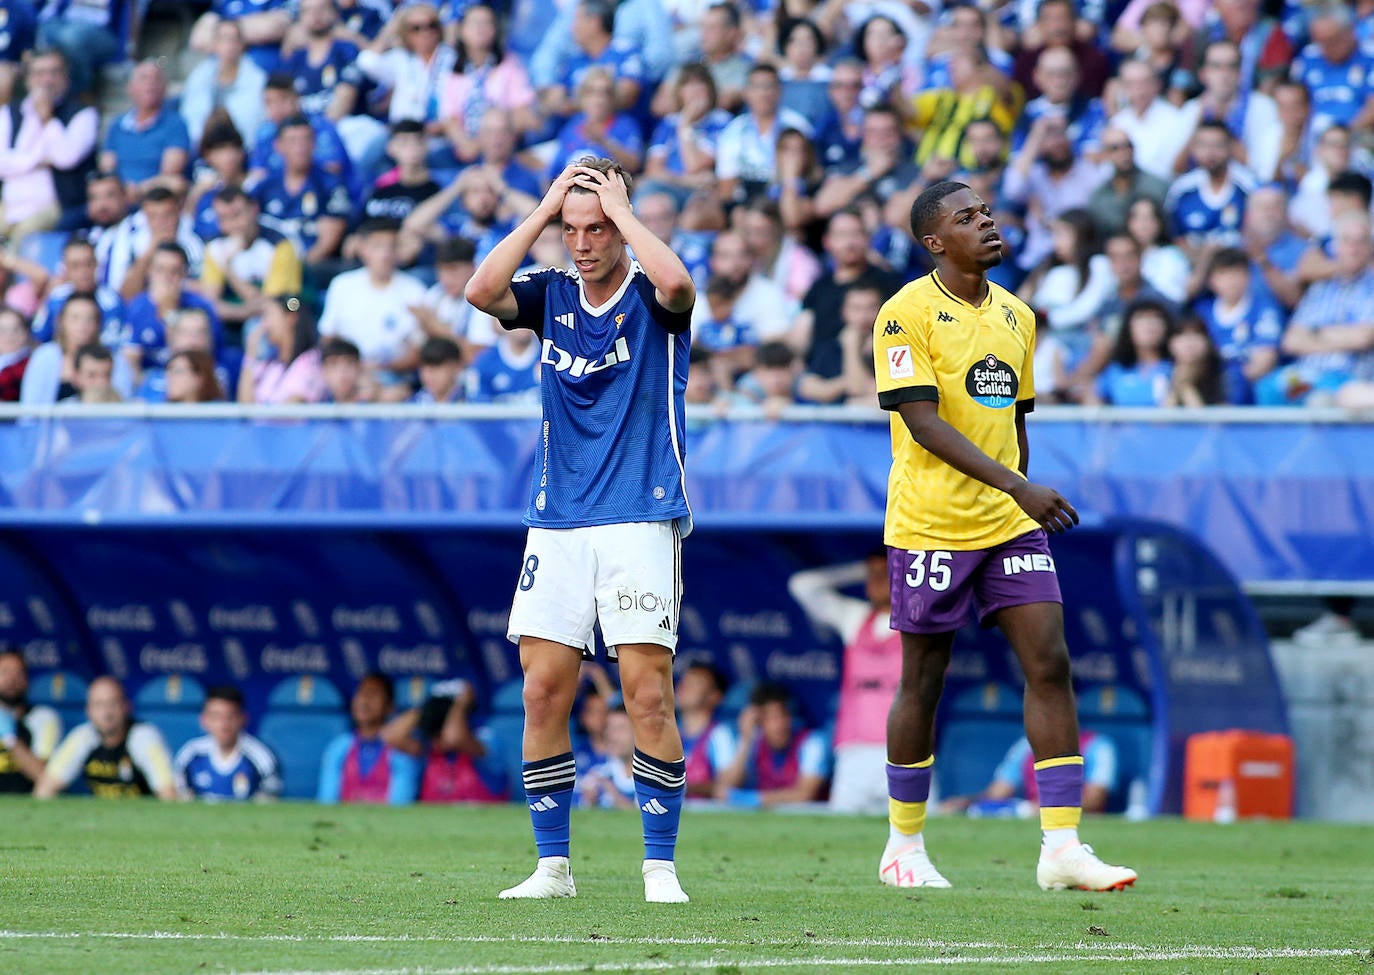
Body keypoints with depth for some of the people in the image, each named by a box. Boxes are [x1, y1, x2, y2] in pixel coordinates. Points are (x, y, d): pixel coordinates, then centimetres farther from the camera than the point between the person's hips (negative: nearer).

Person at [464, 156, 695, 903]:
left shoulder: (650, 298, -1)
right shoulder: (552, 295, 10)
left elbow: (676, 283, -25)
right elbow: (481, 290, -7)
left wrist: (621, 208, -11)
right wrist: (543, 211, -4)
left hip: (641, 521, -4)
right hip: (557, 524, 4)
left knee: (648, 694, -8)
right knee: (543, 692, 0)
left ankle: (660, 866, -1)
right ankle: (552, 865, 8)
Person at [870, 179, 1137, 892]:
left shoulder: (1016, 316, 12)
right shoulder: (907, 312, -10)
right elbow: (923, 422, -19)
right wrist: (1017, 486, -25)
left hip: (1011, 524, 6)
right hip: (932, 527, -6)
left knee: (1050, 665, -6)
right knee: (923, 681, 3)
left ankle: (1061, 848, -7)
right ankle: (903, 848, 17)